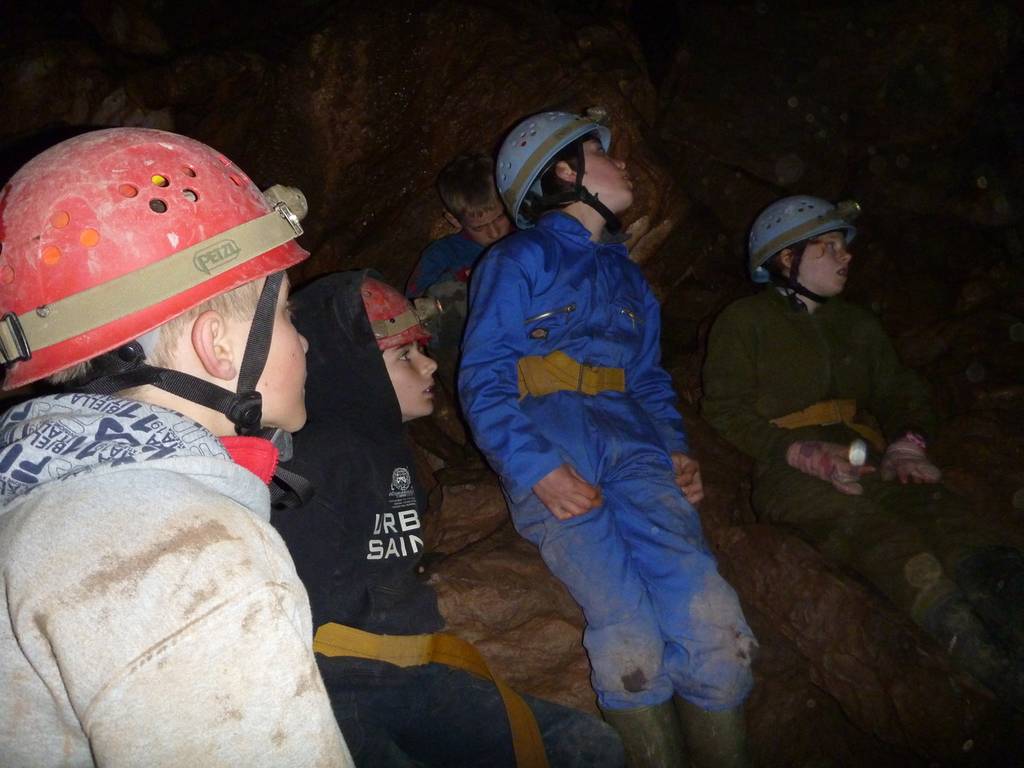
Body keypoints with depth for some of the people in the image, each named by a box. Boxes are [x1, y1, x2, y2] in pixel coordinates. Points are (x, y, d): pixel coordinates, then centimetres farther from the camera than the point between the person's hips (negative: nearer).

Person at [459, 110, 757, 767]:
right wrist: (537, 469, -14)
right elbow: (484, 381, 1)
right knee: (629, 634, -25)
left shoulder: (627, 276, 31)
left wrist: (677, 449, 10)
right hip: (550, 439, -4)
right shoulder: (517, 261, 11)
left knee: (713, 619, -21)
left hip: (631, 441, 4)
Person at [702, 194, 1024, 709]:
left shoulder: (858, 325, 31)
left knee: (934, 507, -30)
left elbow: (904, 395, 26)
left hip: (865, 463, 5)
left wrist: (908, 443, 0)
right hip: (788, 470, -5)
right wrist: (808, 454, -14)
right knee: (868, 518, -37)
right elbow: (726, 411, 1)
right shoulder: (745, 321, 13)